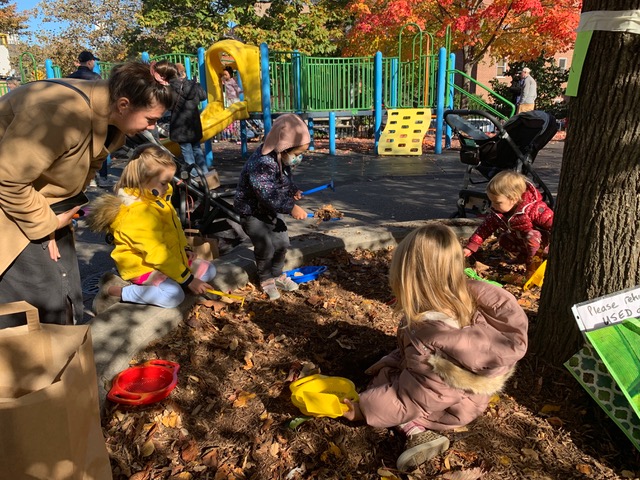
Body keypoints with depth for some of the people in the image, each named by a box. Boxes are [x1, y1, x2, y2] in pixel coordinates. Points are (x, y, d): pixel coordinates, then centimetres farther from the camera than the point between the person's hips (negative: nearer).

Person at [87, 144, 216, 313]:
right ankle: (115, 290, -13)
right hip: (143, 266, -10)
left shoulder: (157, 198, 1)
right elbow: (159, 255, -29)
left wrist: (185, 249, 5)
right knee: (174, 295, -33)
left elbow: (175, 227, 18)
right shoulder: (139, 214, -28)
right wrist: (188, 279, -24)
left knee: (208, 270, 9)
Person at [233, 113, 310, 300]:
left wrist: (293, 190, -2)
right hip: (252, 211, -8)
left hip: (272, 210, 8)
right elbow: (267, 194, -40)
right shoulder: (261, 163, -36)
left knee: (282, 243, 11)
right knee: (266, 248, -8)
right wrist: (291, 208, -40)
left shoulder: (284, 158, -7)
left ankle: (277, 275, 34)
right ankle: (266, 280, 19)